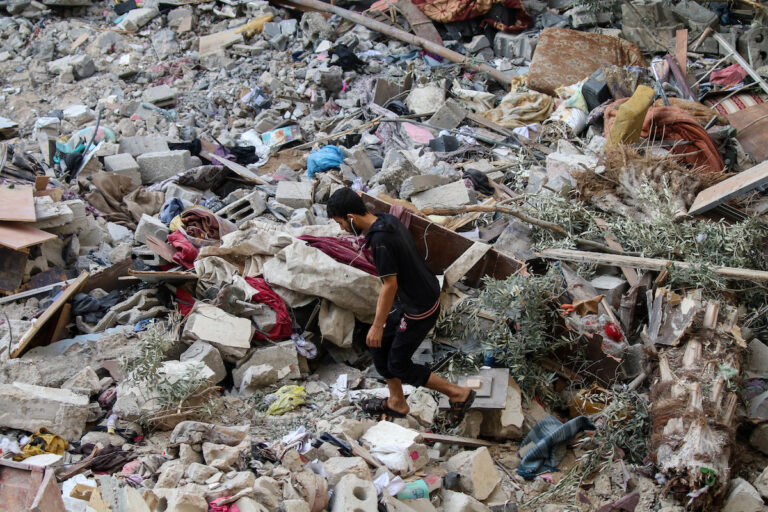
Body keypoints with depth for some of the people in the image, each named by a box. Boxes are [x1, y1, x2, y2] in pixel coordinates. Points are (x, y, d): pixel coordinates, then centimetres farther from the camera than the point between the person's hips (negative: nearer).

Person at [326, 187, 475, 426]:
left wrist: (377, 325, -17)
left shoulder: (380, 240, -28)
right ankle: (396, 402, 35)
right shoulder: (388, 220, 1)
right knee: (379, 345, 19)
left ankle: (458, 393, 14)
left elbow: (390, 285, -25)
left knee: (398, 365, 5)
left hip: (419, 310, -10)